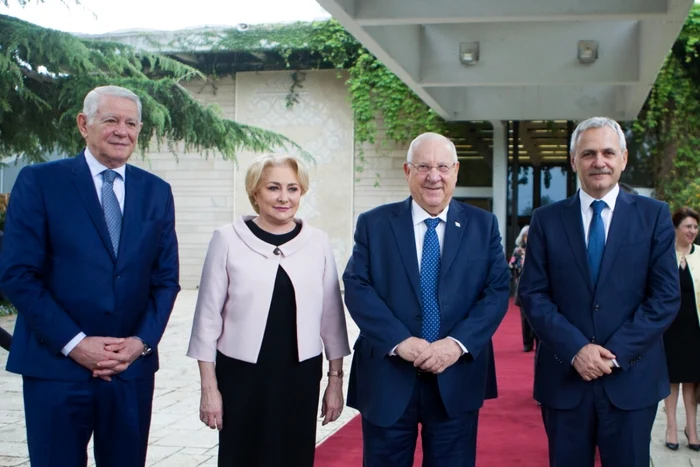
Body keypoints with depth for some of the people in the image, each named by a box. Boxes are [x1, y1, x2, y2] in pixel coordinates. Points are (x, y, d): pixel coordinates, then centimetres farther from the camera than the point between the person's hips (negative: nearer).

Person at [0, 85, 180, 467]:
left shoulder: (156, 191, 9)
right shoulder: (39, 181, -2)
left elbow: (166, 278, 8)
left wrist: (142, 342, -6)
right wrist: (74, 343, -13)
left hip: (133, 366, 3)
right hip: (56, 365, -3)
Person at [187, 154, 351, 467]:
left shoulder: (318, 242, 2)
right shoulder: (228, 239, -4)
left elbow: (331, 315, 6)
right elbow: (208, 315, -2)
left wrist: (336, 378, 6)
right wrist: (209, 386, -3)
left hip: (300, 377, 2)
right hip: (241, 376, -2)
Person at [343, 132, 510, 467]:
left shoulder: (483, 225, 6)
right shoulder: (373, 224, 3)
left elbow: (498, 290, -1)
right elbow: (357, 288, -5)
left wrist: (458, 344, -15)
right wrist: (399, 341, -18)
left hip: (457, 379, 1)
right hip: (388, 378, 0)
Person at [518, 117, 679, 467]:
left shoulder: (654, 215, 3)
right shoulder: (546, 220, 4)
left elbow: (666, 296, -3)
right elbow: (533, 294, -1)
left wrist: (616, 353, -11)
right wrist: (575, 349, -13)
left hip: (631, 378, 0)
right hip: (564, 376, 1)